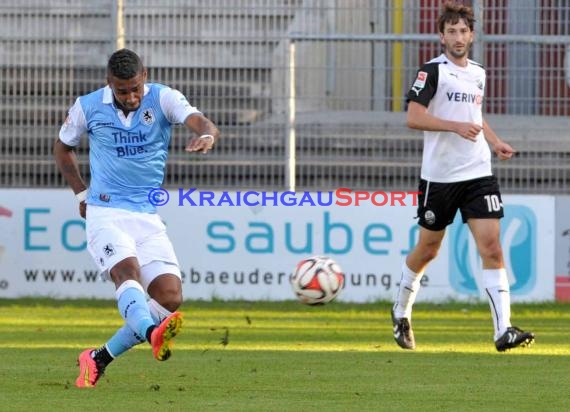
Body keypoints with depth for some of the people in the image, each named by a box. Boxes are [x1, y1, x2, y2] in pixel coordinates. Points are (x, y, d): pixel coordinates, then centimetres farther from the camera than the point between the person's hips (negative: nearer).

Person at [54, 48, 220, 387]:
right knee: (128, 271, -31)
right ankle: (153, 334, -59)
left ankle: (100, 359, 3)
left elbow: (205, 125, -22)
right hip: (106, 213, -2)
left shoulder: (163, 99, -4)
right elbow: (63, 147, 19)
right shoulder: (88, 107, -1)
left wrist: (206, 135, -46)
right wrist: (81, 193, 12)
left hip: (148, 216, 2)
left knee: (171, 296, -11)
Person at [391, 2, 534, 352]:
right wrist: (456, 126, -24)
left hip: (478, 173, 4)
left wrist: (495, 142, 14)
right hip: (439, 175, -4)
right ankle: (401, 313, 33)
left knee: (491, 247, -9)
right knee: (428, 250, 8)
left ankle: (504, 330, -15)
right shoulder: (432, 70, -7)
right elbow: (414, 117, -15)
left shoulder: (478, 73, 13)